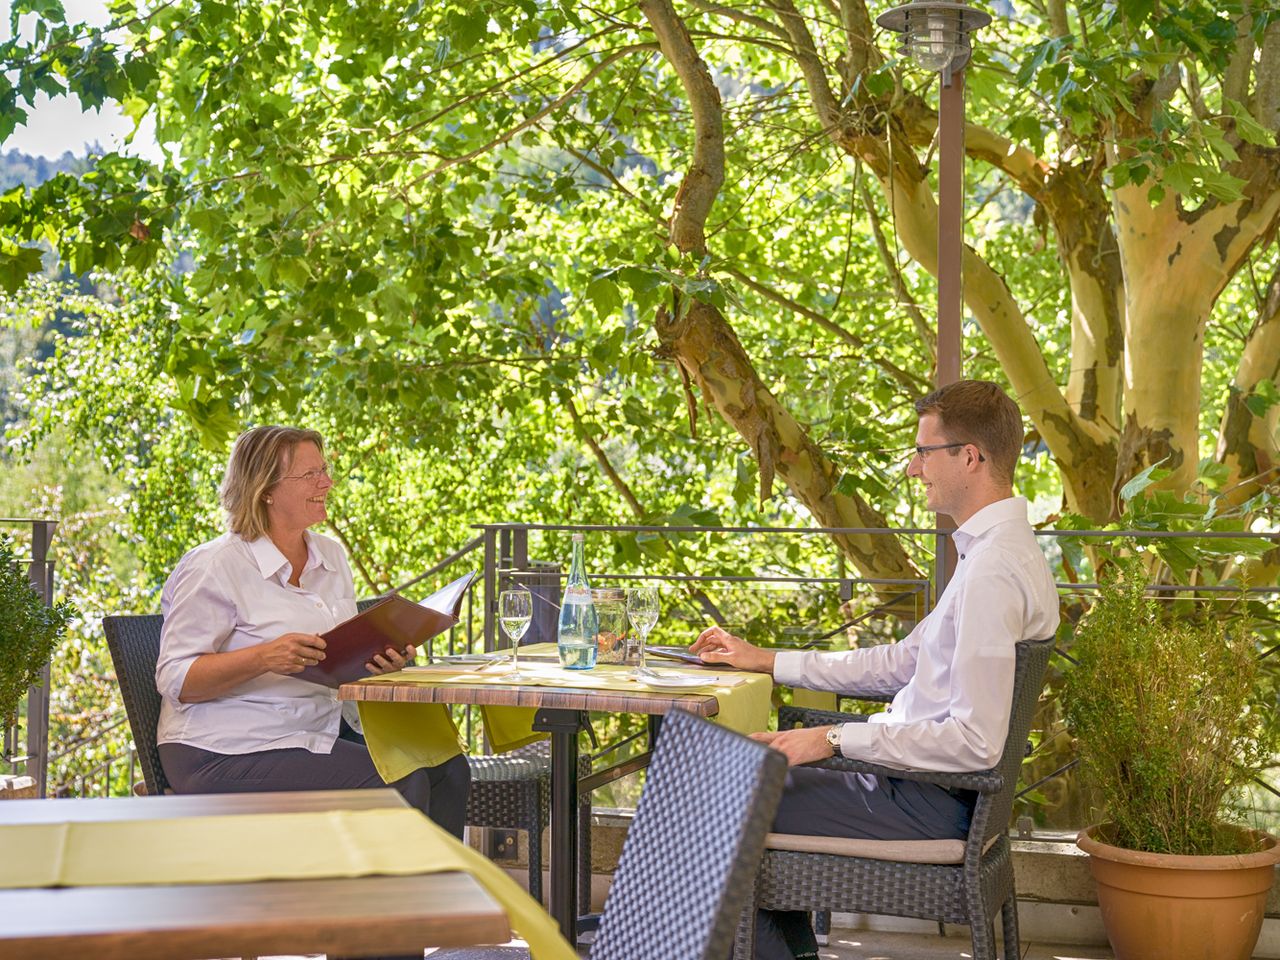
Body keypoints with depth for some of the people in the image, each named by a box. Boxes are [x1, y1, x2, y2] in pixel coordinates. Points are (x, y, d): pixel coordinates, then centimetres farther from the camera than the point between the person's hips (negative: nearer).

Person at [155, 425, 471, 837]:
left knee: (448, 769, -11)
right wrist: (265, 657, -29)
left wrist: (380, 659, -6)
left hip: (319, 732, 8)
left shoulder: (330, 555, 13)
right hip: (229, 753, -8)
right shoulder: (215, 567, -10)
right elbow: (176, 679, -14)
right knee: (398, 784, -22)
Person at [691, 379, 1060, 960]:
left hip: (928, 802, -10)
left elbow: (976, 741, -28)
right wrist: (768, 661, 17)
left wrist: (835, 739, -22)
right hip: (923, 777, 10)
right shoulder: (992, 551, 10)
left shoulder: (995, 570, -23)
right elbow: (902, 662, 17)